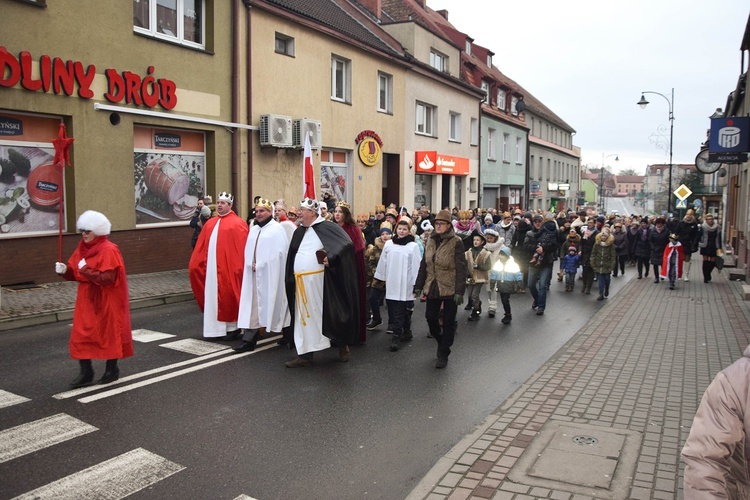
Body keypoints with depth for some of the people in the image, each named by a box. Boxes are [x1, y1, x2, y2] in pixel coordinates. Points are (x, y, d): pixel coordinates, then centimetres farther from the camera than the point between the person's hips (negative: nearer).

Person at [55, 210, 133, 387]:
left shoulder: (109, 250, -16)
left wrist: (86, 270, -25)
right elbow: (75, 273, 12)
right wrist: (65, 270, -8)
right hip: (87, 299, 7)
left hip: (106, 301, -7)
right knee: (81, 334, 4)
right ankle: (86, 372, 14)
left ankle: (112, 369, 21)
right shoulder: (82, 248, 8)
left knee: (109, 334, 5)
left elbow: (108, 278, -23)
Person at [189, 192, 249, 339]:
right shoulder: (210, 223, 14)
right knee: (212, 297, 9)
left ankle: (233, 327, 13)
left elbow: (242, 248, -11)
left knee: (229, 296, 1)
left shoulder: (237, 223, -5)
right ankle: (215, 328, 17)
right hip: (211, 267, 6)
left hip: (229, 267, -6)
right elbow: (201, 247, 14)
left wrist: (239, 267, -17)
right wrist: (195, 263, 9)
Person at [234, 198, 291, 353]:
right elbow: (249, 251, 16)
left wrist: (260, 265, -14)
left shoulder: (277, 229, -6)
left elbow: (279, 252, -14)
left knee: (270, 303, 0)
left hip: (270, 274, -6)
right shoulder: (254, 229, 16)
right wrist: (251, 264, -4)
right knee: (253, 305, 2)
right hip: (254, 274, 6)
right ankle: (249, 340, 1)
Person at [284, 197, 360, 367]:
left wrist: (332, 257, -26)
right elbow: (292, 257, 19)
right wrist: (290, 280, 13)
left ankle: (343, 346, 23)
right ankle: (305, 354, 17)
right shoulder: (299, 232, 16)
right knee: (305, 318, 9)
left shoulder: (327, 227, -5)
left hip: (322, 283, -6)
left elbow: (347, 244, -15)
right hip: (301, 284, 6)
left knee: (330, 315, 3)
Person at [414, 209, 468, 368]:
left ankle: (443, 354, 16)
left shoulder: (456, 242, -9)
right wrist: (418, 286, 8)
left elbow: (461, 268, -12)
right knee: (430, 318, 8)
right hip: (432, 288, 5)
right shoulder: (430, 241, 8)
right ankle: (442, 342, 34)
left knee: (448, 322, 4)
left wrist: (459, 291, -18)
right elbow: (424, 265, 11)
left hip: (449, 289, -5)